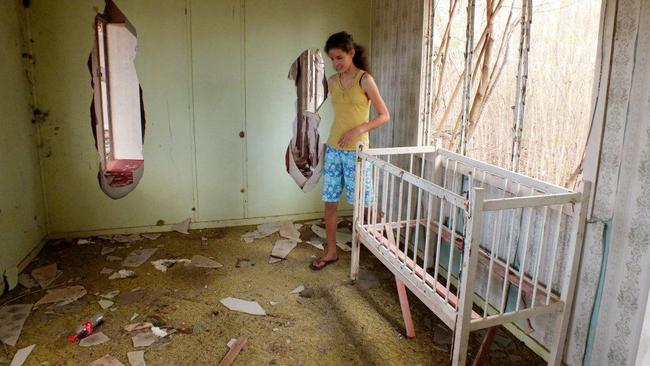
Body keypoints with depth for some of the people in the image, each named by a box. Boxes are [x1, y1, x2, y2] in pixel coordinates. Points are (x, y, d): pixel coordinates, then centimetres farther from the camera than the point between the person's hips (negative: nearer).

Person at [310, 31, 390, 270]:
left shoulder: (365, 79, -9)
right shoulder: (332, 81, 8)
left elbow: (384, 116, -8)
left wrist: (358, 130, -19)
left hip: (356, 151, -5)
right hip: (333, 150, 5)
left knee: (364, 204, 4)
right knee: (330, 203, 7)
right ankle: (331, 252, 20)